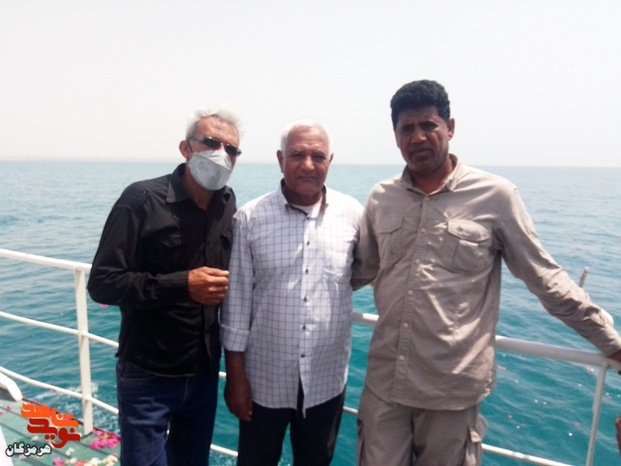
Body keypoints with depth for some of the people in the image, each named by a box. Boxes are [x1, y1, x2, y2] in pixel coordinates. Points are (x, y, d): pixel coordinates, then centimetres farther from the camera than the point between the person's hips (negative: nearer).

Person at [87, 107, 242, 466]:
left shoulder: (230, 205, 1)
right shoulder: (143, 200, -15)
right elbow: (102, 283, -17)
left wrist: (229, 283, -4)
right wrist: (183, 285, -26)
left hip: (204, 373, 5)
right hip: (148, 377, -4)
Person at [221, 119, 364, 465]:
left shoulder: (353, 214, -7)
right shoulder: (250, 218, -10)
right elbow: (237, 301, -7)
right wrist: (235, 375, -4)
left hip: (327, 381, 2)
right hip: (264, 379, -1)